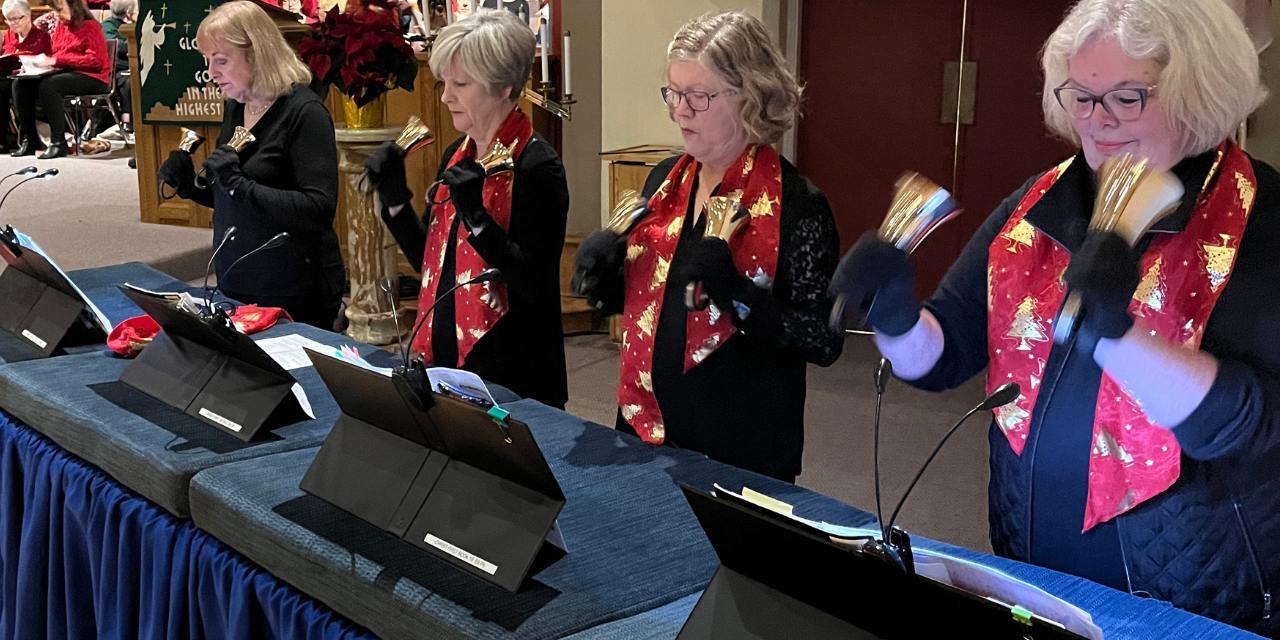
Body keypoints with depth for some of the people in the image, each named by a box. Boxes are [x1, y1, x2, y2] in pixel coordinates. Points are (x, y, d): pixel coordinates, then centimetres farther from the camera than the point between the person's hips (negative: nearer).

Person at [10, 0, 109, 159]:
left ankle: (58, 142, -28)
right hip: (62, 73, 8)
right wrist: (42, 61, -8)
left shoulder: (90, 26, -5)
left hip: (91, 77, -8)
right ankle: (28, 139, -10)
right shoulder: (60, 27, 17)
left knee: (48, 85, -33)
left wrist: (56, 60, -20)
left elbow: (95, 60, -17)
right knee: (20, 84, -11)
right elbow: (53, 56, 18)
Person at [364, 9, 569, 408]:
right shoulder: (457, 156, 7)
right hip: (443, 360, 7)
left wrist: (476, 215, -28)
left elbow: (535, 285, -20)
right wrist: (394, 196, 1)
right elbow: (430, 261, 13)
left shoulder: (536, 166, -15)